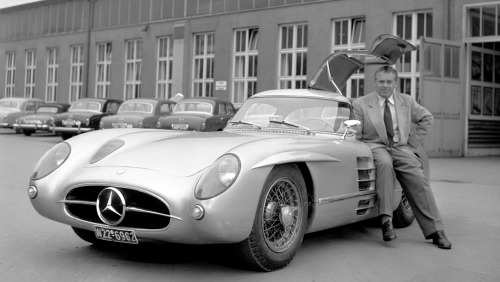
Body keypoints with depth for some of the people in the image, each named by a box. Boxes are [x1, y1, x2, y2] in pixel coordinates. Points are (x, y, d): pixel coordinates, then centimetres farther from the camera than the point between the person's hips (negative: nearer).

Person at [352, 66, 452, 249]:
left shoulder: (407, 101, 12)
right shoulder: (360, 104, 3)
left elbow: (427, 118, 23)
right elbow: (354, 136, 2)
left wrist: (412, 143, 13)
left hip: (401, 148, 3)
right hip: (375, 146, -3)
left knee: (418, 179, -20)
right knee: (385, 164, -38)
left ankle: (435, 231, -13)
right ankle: (386, 221, -38)